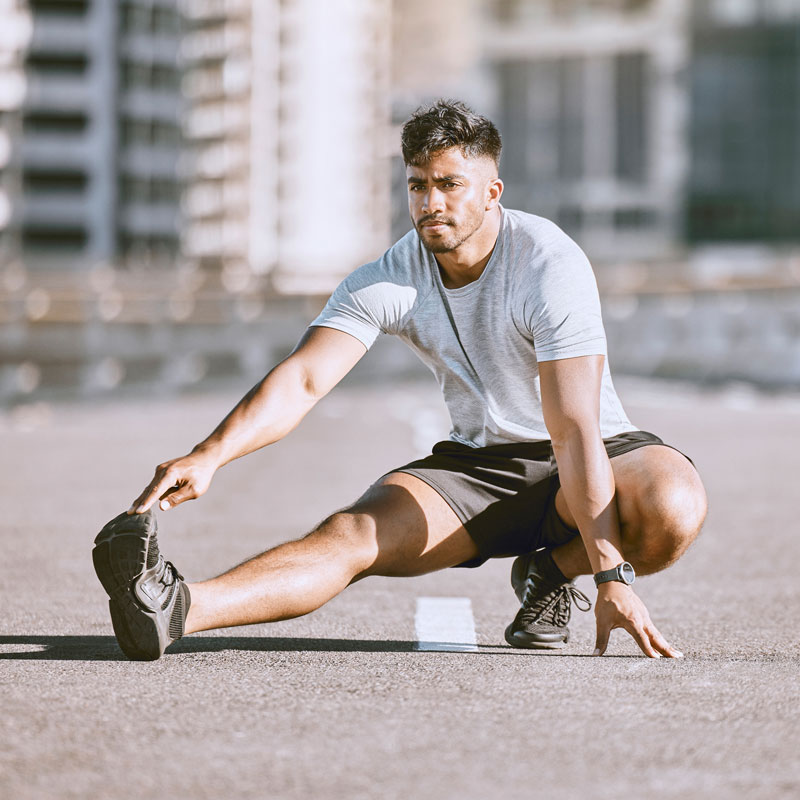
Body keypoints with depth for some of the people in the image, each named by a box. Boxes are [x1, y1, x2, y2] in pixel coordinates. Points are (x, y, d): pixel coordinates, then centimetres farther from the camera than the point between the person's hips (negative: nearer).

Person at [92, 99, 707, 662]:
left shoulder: (550, 265, -23)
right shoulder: (389, 280, -10)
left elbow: (574, 429, -31)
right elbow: (304, 379, -22)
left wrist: (611, 576, -38)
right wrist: (211, 455, -42)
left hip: (598, 454, -2)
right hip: (476, 464, 3)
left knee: (676, 509, -35)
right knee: (351, 536, -24)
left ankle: (554, 572, -6)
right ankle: (173, 607, -45)